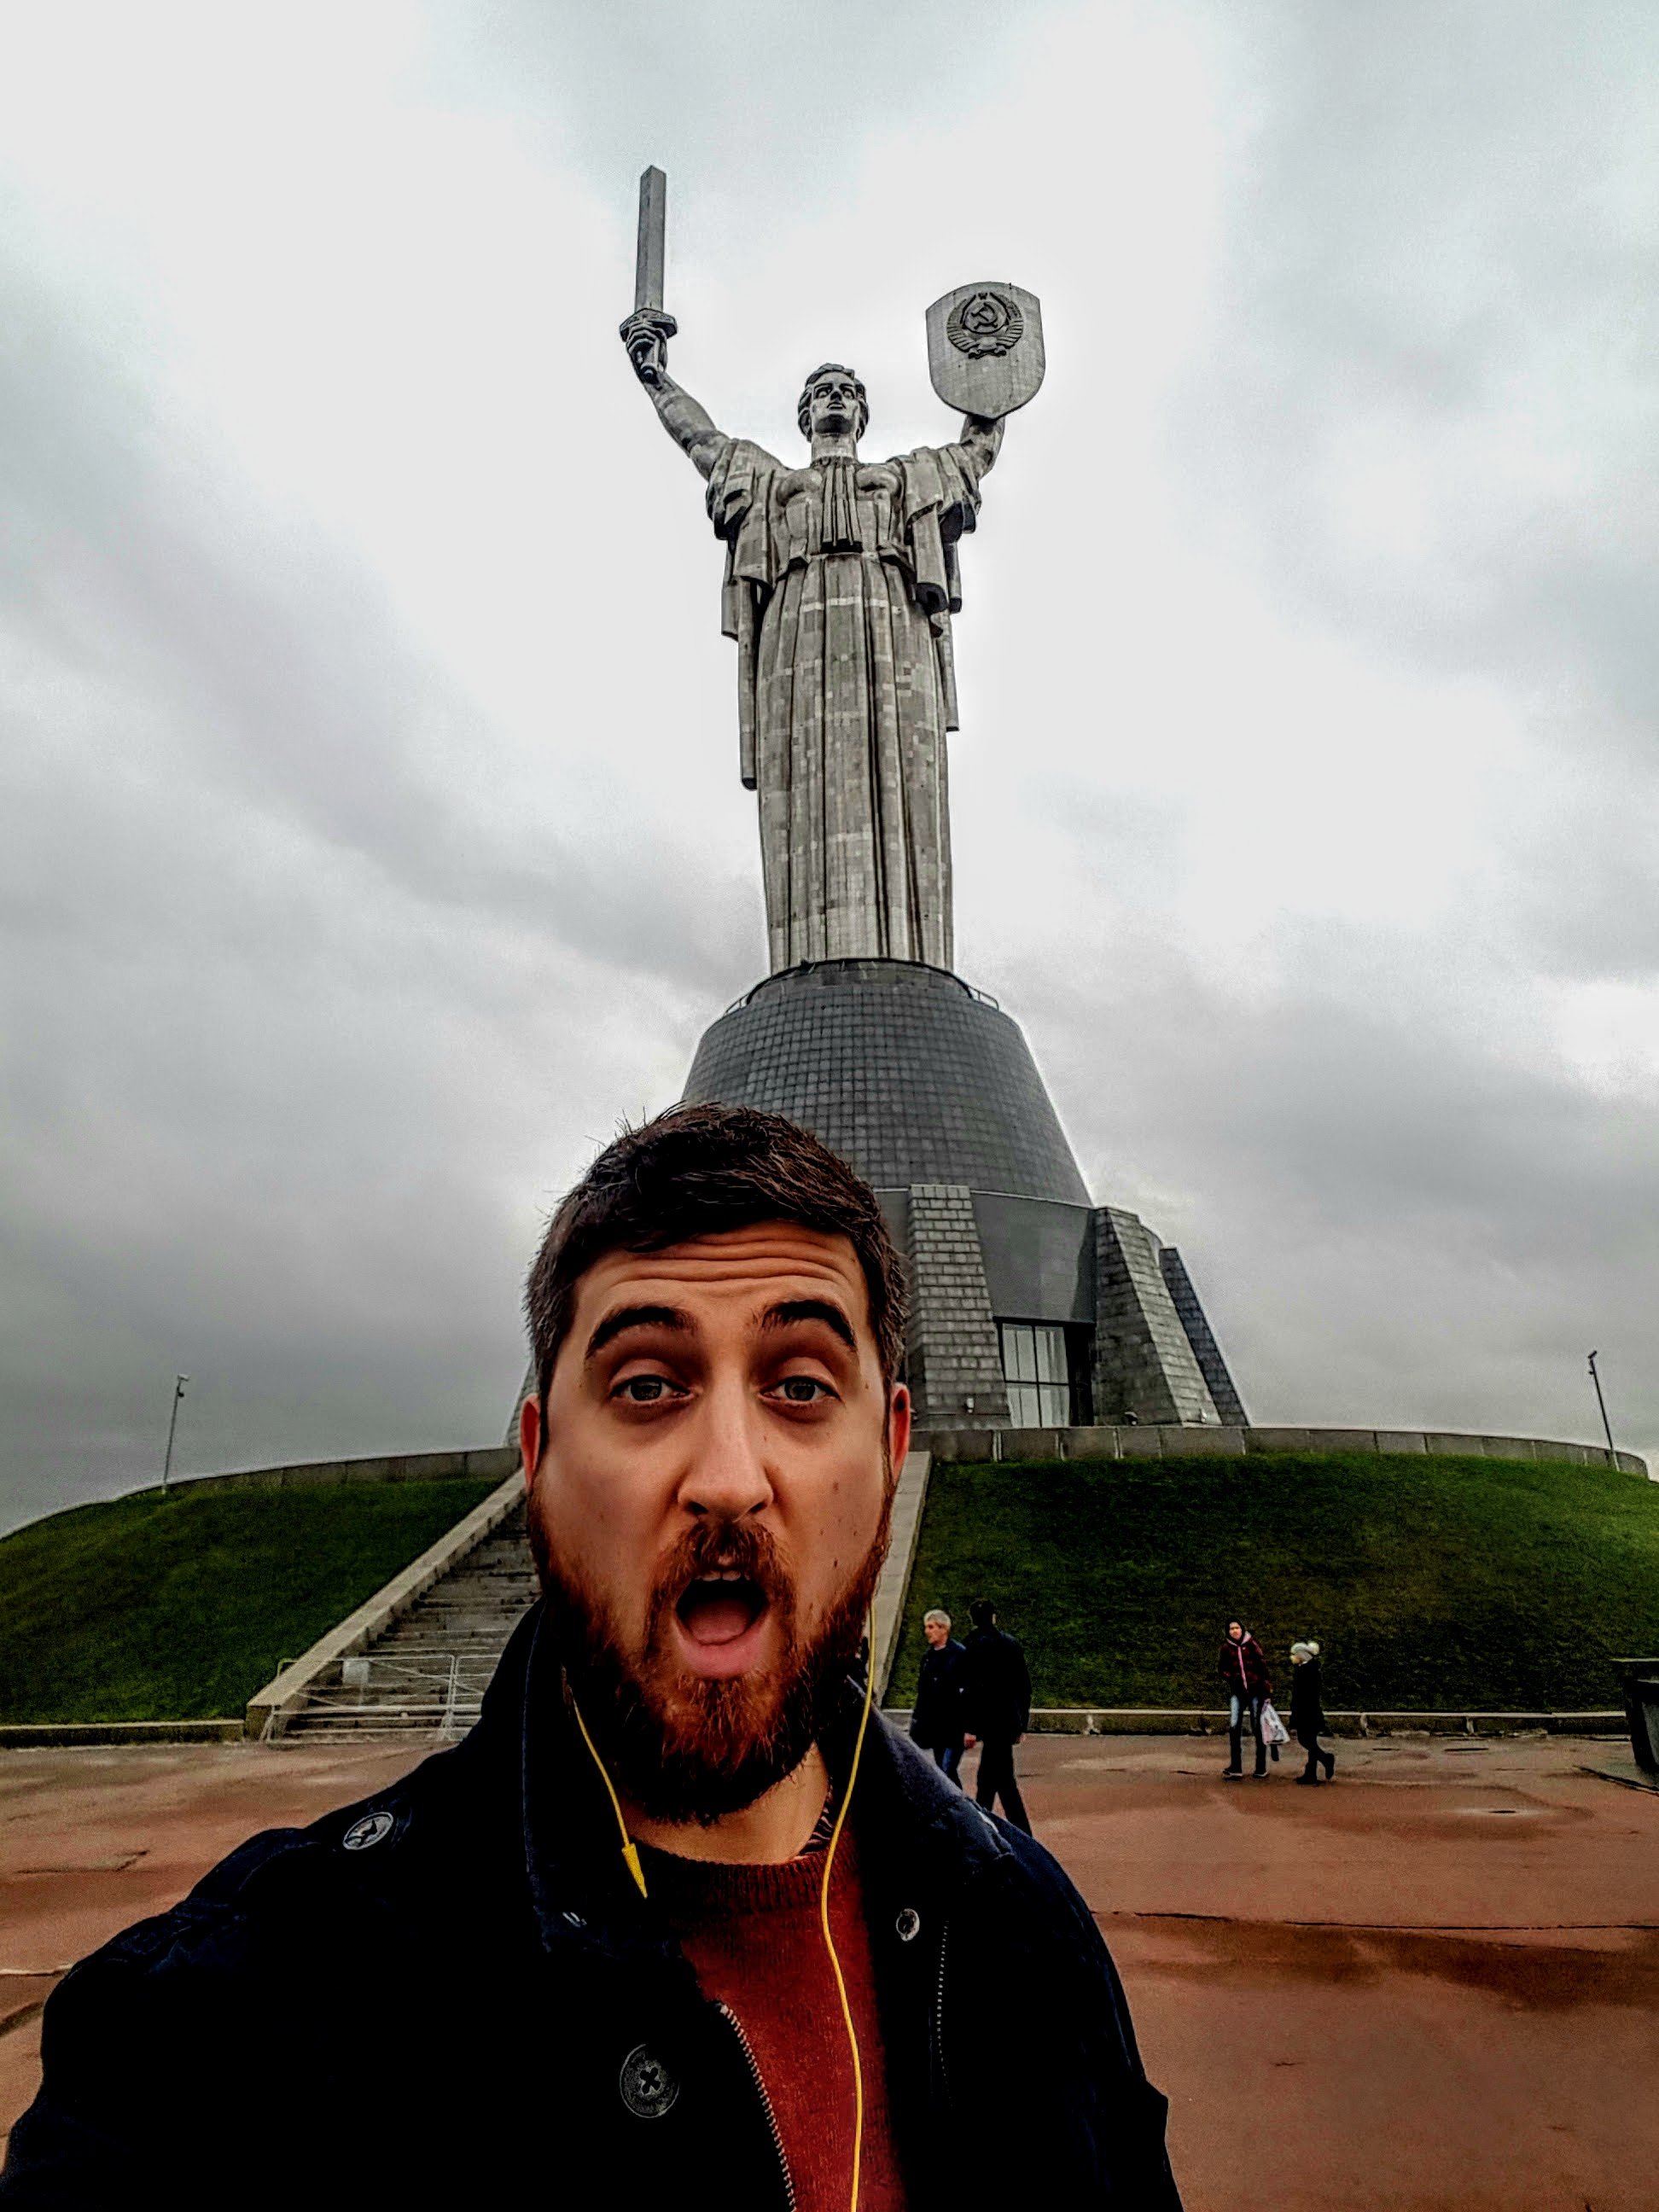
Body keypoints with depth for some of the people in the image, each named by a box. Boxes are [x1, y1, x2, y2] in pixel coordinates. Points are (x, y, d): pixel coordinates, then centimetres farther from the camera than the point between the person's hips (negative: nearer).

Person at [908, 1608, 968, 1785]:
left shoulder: (960, 1654, -10)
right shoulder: (928, 1656, 11)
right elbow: (922, 1691, 16)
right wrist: (917, 1719, 12)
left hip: (954, 1726, -7)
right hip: (934, 1725, 7)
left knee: (947, 1772, -12)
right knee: (942, 1772, 11)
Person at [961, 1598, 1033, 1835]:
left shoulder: (974, 1646, -10)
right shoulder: (1012, 1643, 7)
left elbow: (972, 1688, -15)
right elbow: (1024, 1685, 10)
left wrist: (970, 1727, -12)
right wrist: (1022, 1724, 17)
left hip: (991, 1721, -6)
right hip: (1011, 1720, 6)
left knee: (1004, 1779, -2)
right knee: (987, 1779, 16)